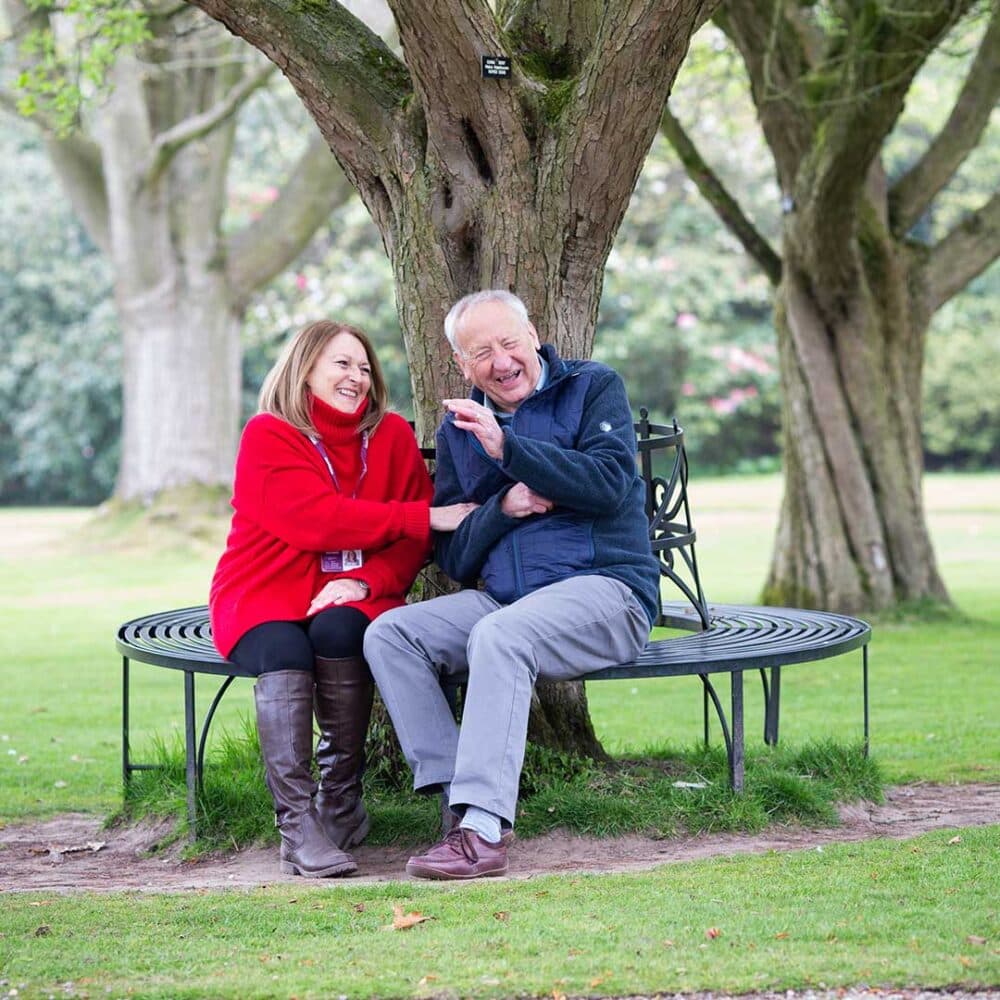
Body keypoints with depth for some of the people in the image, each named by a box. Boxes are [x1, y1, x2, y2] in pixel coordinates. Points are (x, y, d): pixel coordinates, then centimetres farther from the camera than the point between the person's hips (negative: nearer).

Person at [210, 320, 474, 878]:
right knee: (284, 653, -33)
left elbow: (416, 540, 2)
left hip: (348, 598, 2)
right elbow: (317, 519, -17)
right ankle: (298, 827, -34)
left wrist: (365, 583, -18)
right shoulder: (268, 436, -4)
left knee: (338, 631, -32)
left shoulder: (392, 435, 8)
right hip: (265, 597, -2)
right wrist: (430, 515, -19)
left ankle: (342, 801, -17)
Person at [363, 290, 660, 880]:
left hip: (603, 587, -6)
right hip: (502, 600, 6)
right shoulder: (458, 429, 16)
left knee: (498, 636, -34)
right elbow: (453, 559, 11)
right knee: (389, 634, -15)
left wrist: (509, 447, -21)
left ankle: (483, 830, -39)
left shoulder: (594, 388, 4)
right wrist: (503, 508, -9)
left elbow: (609, 483, -15)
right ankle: (457, 793, -21)